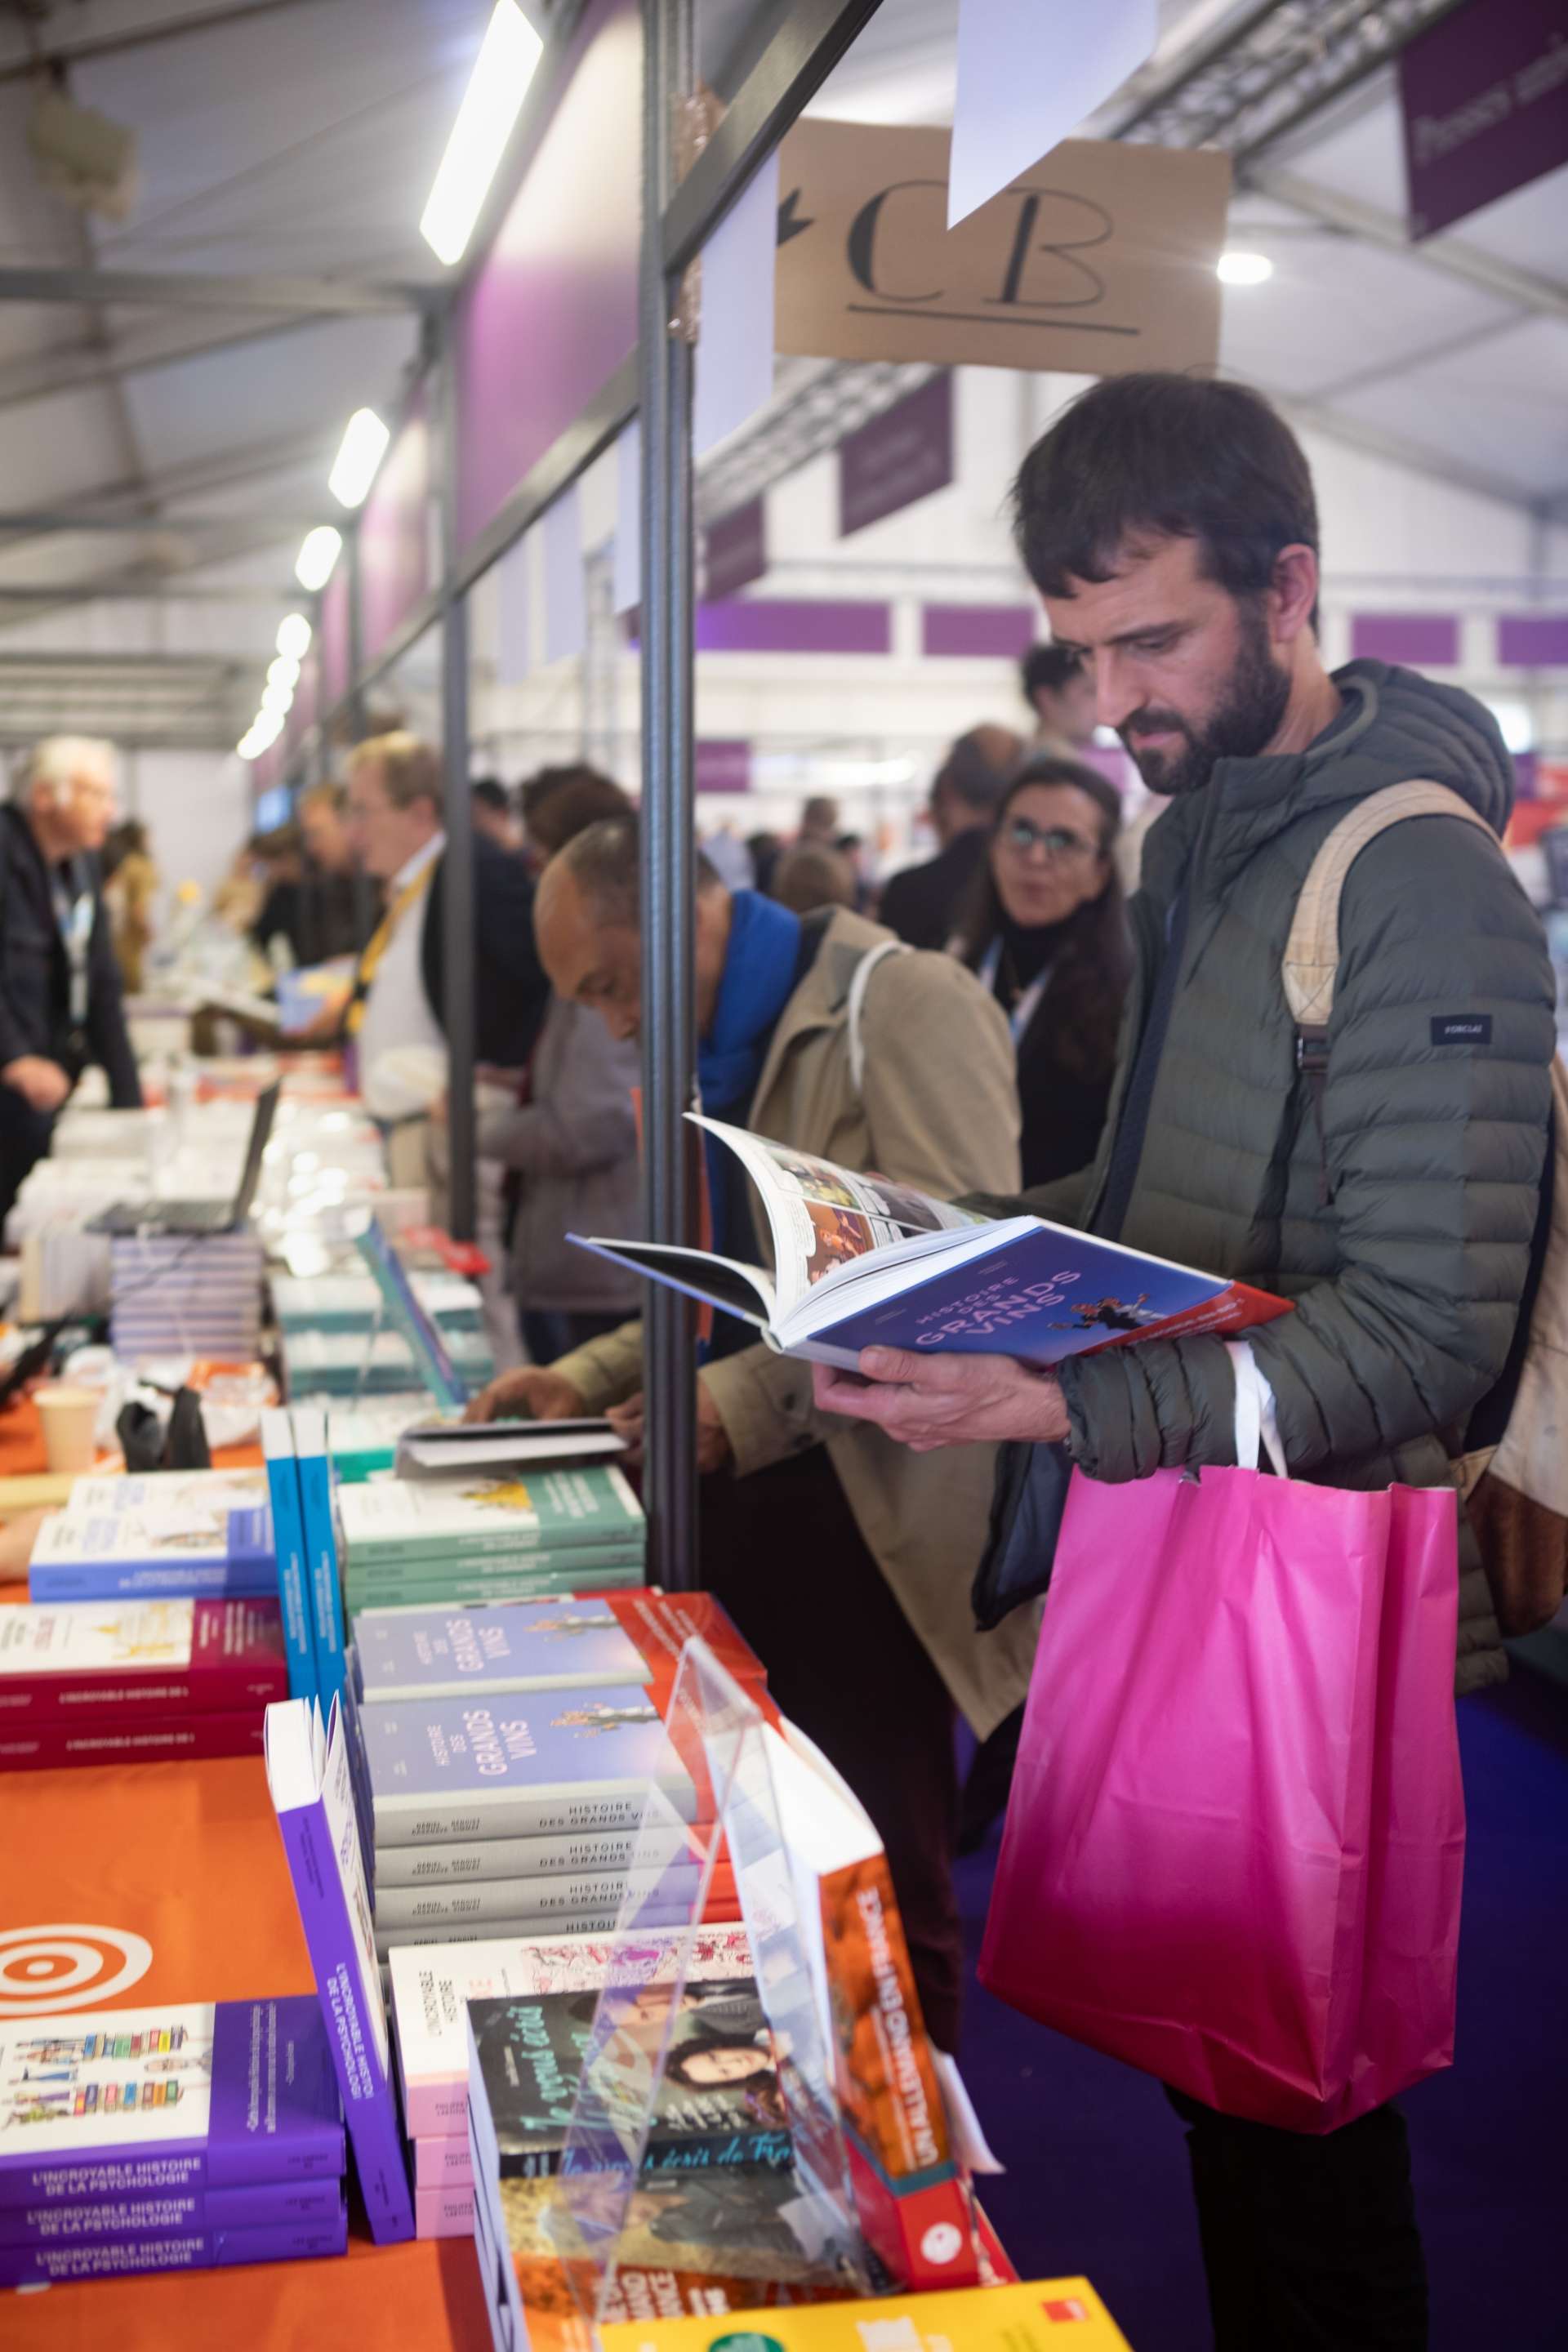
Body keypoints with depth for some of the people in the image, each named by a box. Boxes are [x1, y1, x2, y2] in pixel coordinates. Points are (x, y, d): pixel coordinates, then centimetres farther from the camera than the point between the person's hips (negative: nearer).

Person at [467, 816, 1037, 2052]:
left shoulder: (903, 1004, -13)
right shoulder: (727, 1050, 17)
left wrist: (749, 1400, -23)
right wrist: (595, 1377, 9)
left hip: (872, 1525, -8)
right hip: (748, 1507, 8)